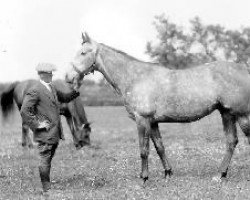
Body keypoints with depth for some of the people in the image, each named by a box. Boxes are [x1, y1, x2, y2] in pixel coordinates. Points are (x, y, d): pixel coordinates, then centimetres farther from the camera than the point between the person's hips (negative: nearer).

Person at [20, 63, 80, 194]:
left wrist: (76, 91, 8)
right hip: (45, 134, -8)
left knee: (48, 161, 16)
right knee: (45, 161, -2)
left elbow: (65, 98, 26)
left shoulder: (52, 88, 14)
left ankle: (48, 186, 25)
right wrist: (37, 124, -16)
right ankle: (47, 189, 5)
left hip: (55, 133, 8)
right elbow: (25, 111, -17)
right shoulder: (35, 91, -13)